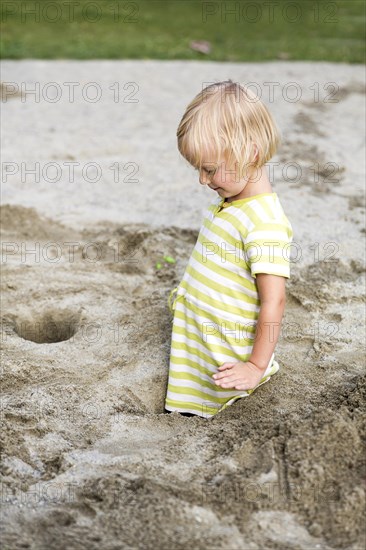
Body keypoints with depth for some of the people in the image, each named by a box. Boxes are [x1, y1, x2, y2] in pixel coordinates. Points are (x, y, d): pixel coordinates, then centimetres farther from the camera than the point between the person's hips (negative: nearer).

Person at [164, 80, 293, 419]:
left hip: (224, 350, -9)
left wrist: (257, 366, -21)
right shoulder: (227, 198, 4)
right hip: (192, 332, 9)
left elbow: (273, 301, -25)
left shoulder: (265, 223, -26)